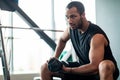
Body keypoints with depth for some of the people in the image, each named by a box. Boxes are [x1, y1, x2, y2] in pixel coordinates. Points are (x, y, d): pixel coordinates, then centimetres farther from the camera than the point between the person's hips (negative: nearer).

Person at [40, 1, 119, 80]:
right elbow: (62, 40, 18)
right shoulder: (72, 27, -6)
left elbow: (94, 67, -34)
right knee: (45, 68, -1)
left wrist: (67, 70, -36)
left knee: (105, 66, -45)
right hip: (83, 67, 7)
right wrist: (55, 58, 4)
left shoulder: (96, 36, -28)